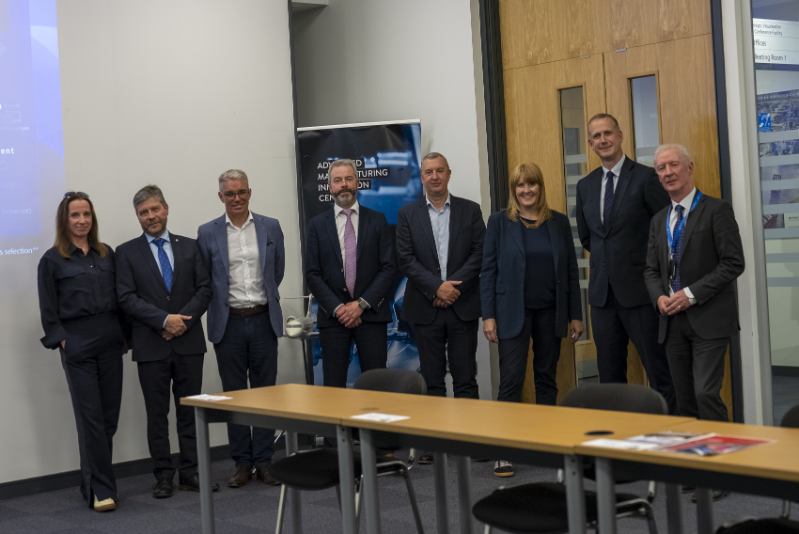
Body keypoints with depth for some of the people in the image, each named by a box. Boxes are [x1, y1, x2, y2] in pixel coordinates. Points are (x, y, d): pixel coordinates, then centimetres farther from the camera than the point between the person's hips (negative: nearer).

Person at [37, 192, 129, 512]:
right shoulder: (52, 260, 1)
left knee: (110, 416, 6)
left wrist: (125, 334, 7)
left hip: (110, 342, 4)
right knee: (90, 417, -5)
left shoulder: (107, 254, 11)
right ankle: (101, 490, -1)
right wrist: (61, 340, -8)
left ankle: (93, 482, 20)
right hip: (78, 346, -4)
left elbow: (120, 298, 13)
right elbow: (48, 309, 0)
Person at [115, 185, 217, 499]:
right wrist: (164, 320, -15)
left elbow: (204, 289, 4)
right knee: (157, 414, 4)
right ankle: (163, 476, 12)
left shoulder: (189, 247, 10)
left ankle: (191, 472, 13)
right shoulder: (127, 252, 3)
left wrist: (184, 320, -11)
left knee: (190, 411, 6)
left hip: (189, 342, 2)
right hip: (151, 346, -2)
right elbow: (127, 298, -6)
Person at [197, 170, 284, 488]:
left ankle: (264, 462, 11)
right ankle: (242, 463, 13)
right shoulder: (207, 233, 1)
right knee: (234, 395, 5)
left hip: (263, 320, 1)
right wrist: (224, 300, 7)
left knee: (265, 391, 4)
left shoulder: (270, 227, 4)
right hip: (228, 323, -1)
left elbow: (278, 271, 12)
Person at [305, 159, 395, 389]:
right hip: (333, 316, 1)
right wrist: (337, 308, -9)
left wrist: (361, 304, -9)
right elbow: (312, 274, 3)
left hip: (371, 313, 0)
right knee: (333, 385, 1)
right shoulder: (317, 224, 9)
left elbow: (388, 268, 1)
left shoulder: (377, 220, 8)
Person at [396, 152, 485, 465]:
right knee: (432, 378, 4)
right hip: (426, 308, 0)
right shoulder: (407, 215, 6)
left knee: (465, 377, 2)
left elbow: (479, 254, -1)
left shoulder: (470, 210, 6)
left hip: (463, 305, 0)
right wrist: (437, 287, -13)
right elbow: (406, 260, -2)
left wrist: (453, 286, -11)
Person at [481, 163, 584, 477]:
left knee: (547, 378, 9)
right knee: (511, 379, -7)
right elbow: (488, 271, -1)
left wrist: (576, 315, 6)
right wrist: (488, 316, -7)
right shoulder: (499, 222, 0)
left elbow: (571, 271, 9)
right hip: (513, 312, -3)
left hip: (550, 312, 3)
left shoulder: (559, 223, 7)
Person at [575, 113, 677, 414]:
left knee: (658, 368, -3)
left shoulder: (645, 178, -5)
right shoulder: (585, 186, 12)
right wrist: (607, 257, 10)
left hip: (638, 288, -5)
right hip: (602, 290, 6)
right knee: (609, 372, 10)